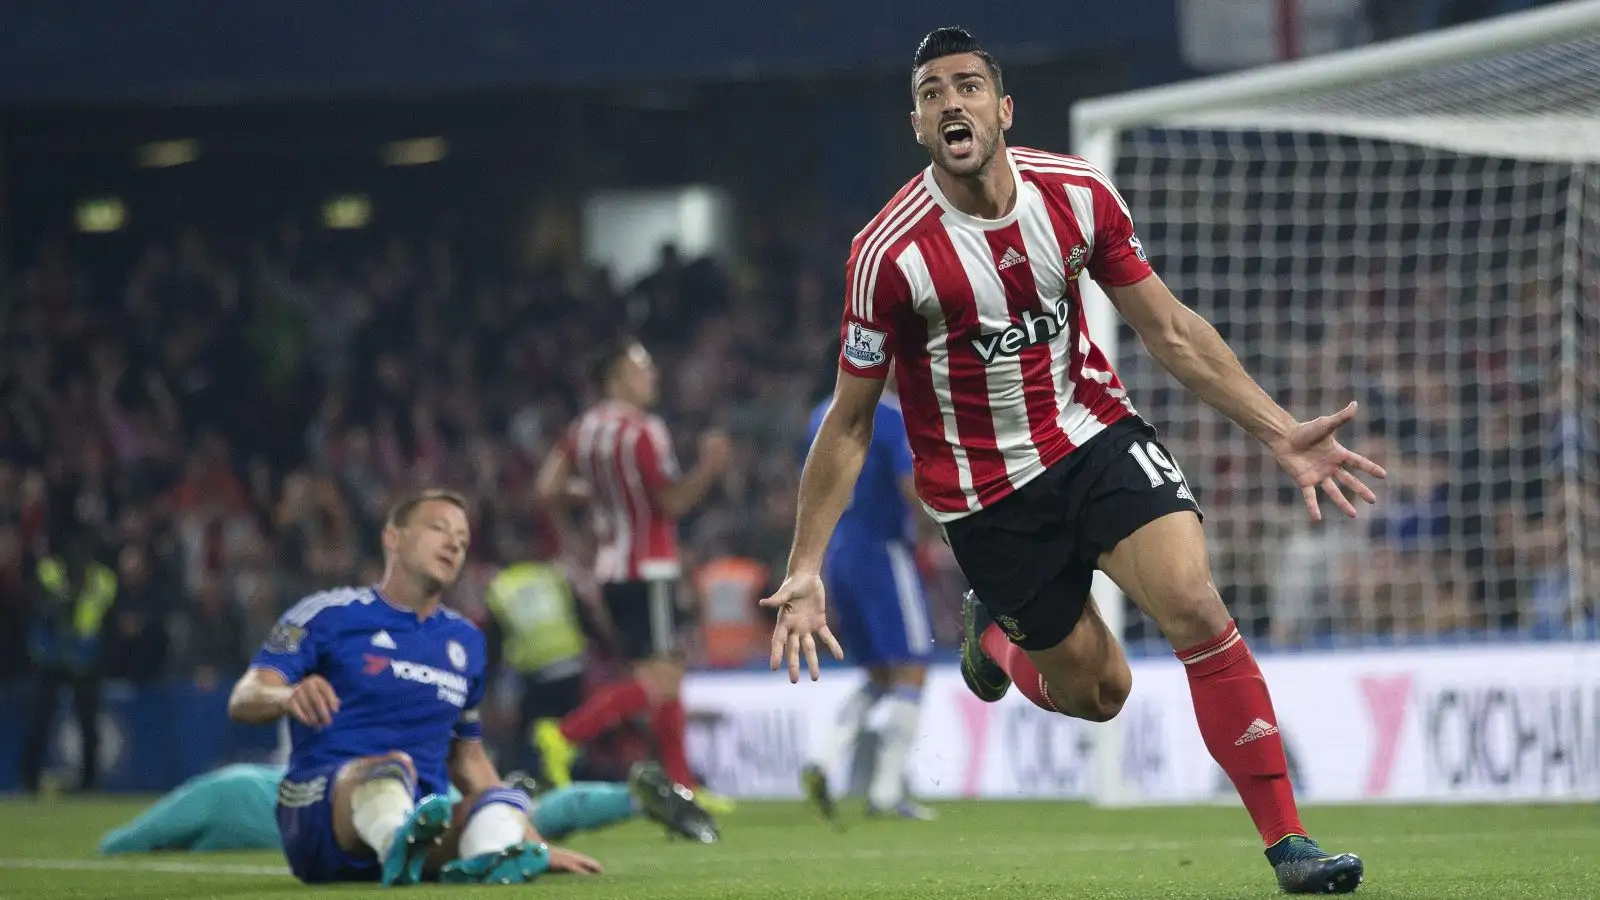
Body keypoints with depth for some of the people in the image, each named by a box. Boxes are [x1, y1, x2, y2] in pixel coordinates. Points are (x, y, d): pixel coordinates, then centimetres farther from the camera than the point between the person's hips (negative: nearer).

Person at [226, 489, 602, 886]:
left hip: (419, 820, 5)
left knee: (500, 806, -25)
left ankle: (487, 862, -62)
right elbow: (243, 700, -7)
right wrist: (289, 696, -32)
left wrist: (538, 846, 26)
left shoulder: (465, 641, 22)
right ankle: (401, 848, -73)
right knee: (392, 766, -36)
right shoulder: (331, 614, 4)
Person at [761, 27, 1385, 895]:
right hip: (985, 490, -2)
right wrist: (805, 569, -12)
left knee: (1196, 606, -19)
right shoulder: (890, 254, -20)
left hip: (1095, 433, 2)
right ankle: (993, 630, 39)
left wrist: (1280, 432, -4)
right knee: (1098, 692, 3)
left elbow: (1169, 331, 2)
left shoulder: (1076, 193, -9)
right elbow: (849, 422, -10)